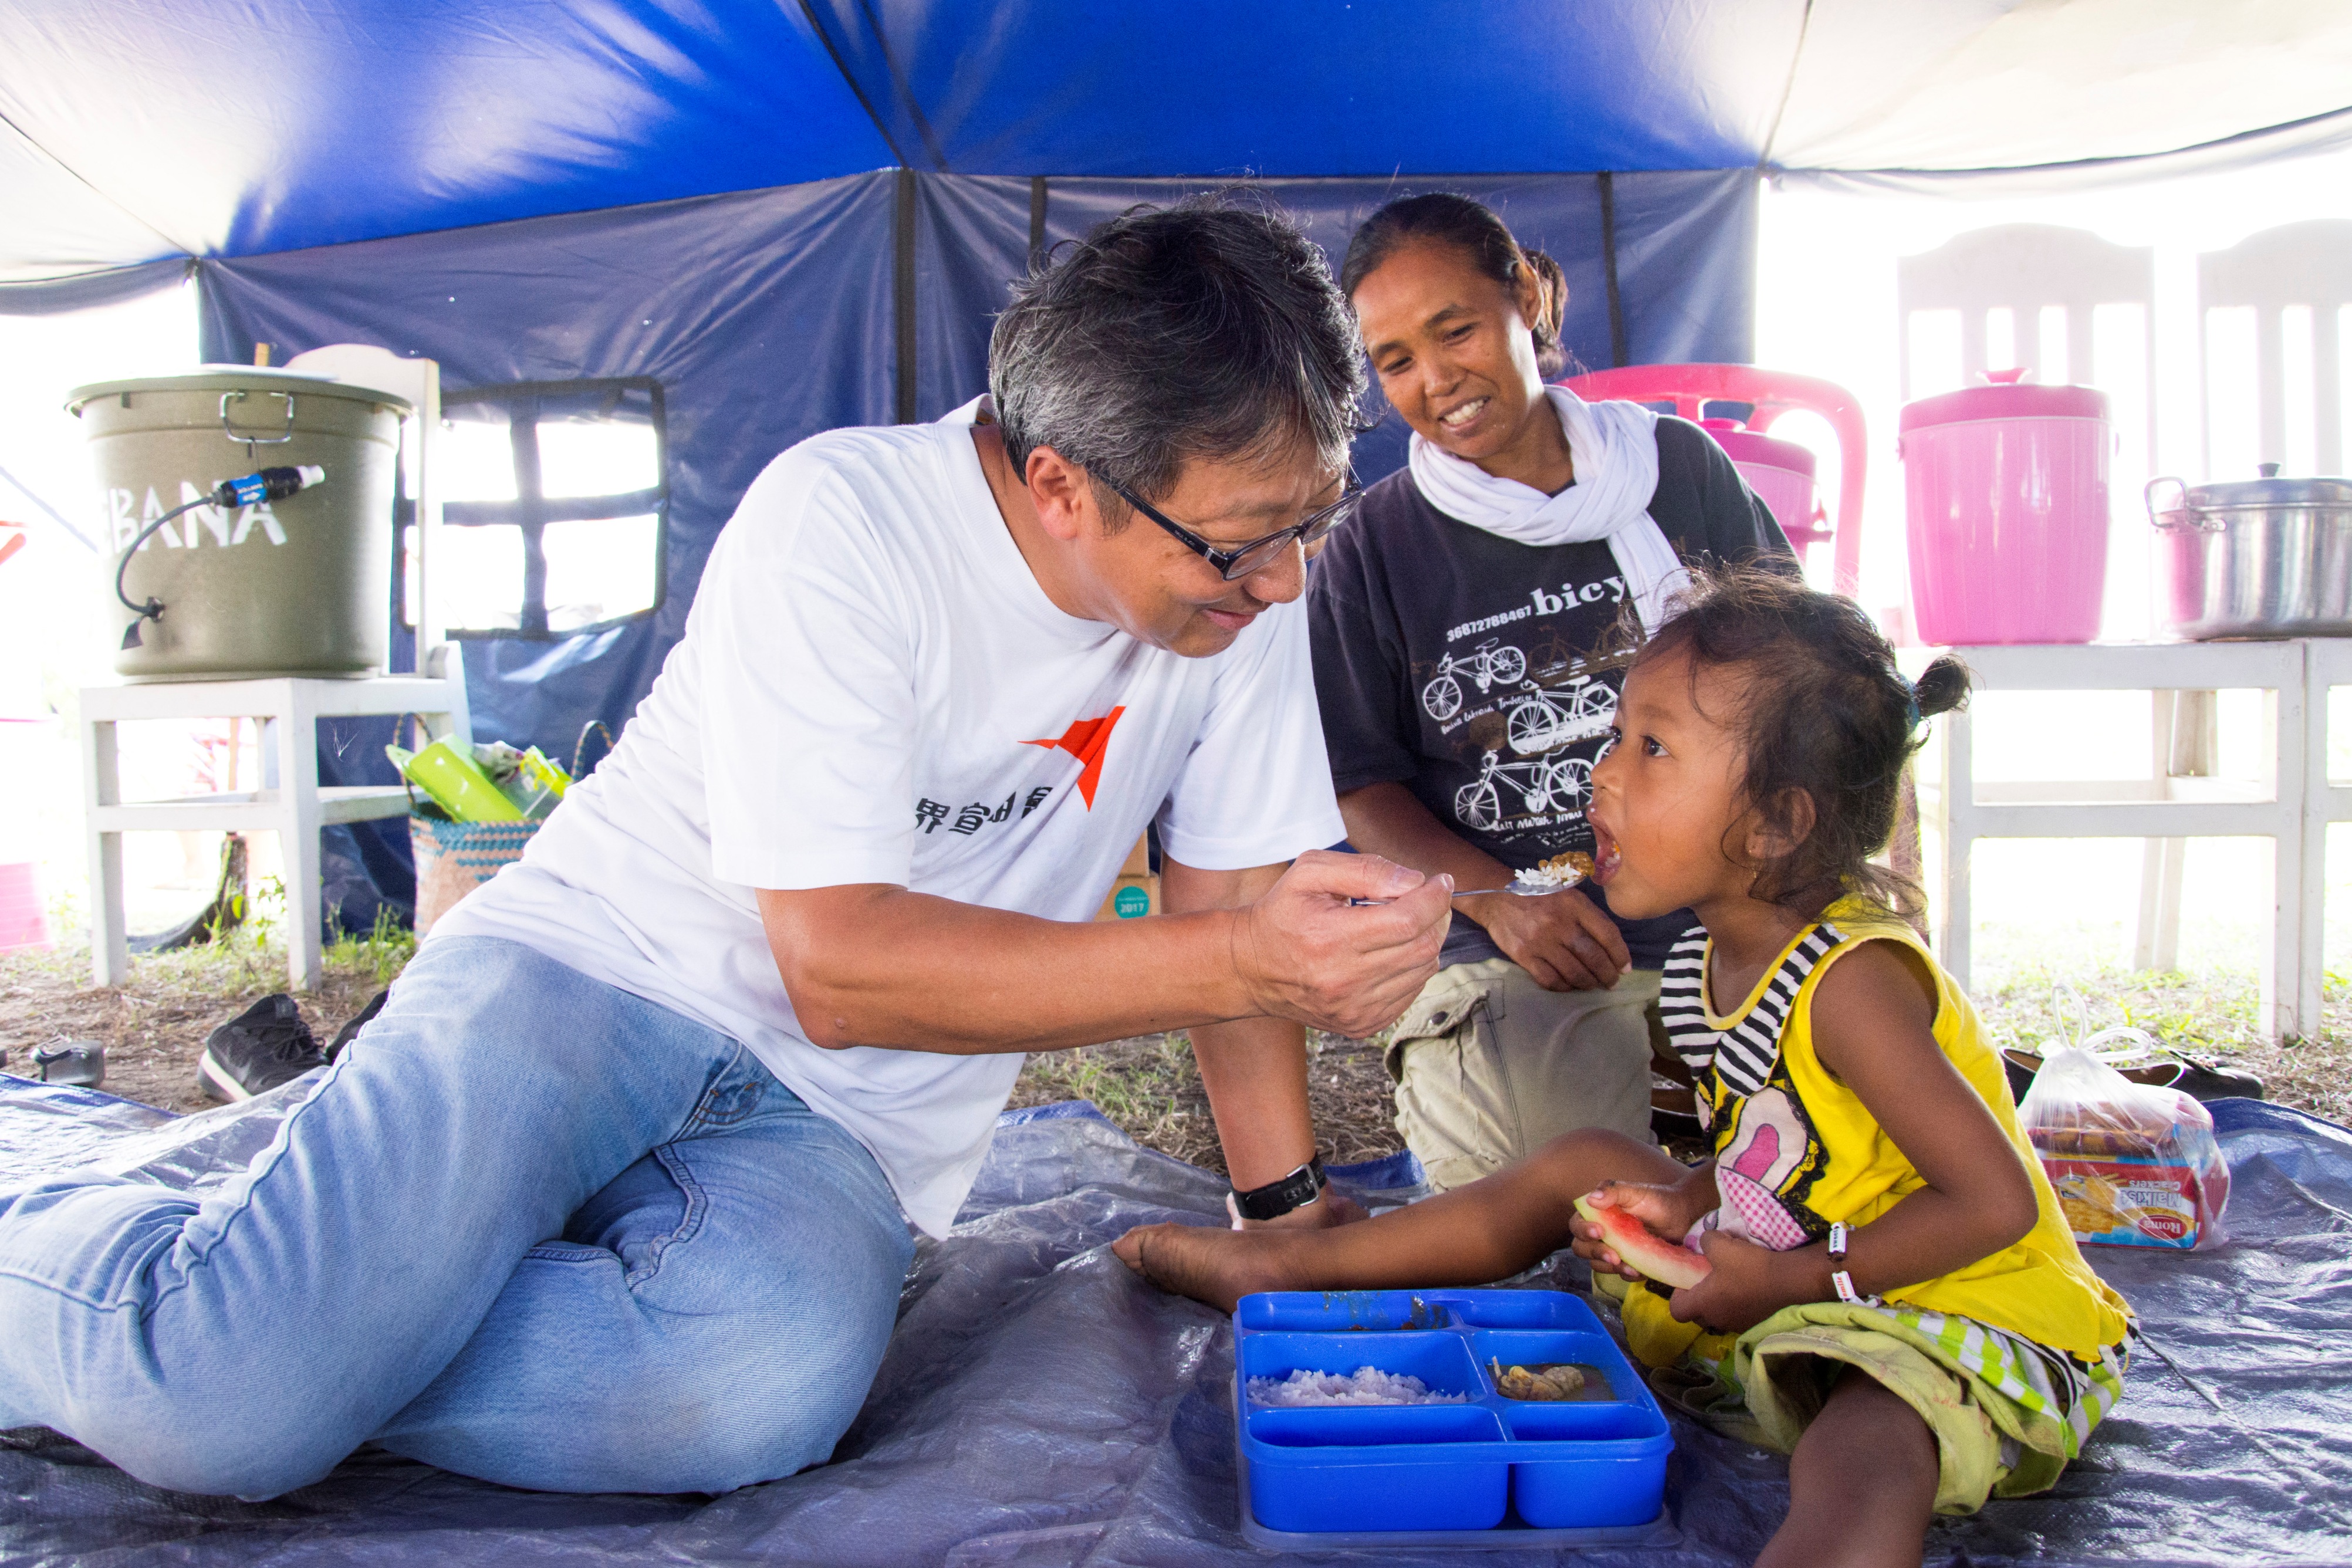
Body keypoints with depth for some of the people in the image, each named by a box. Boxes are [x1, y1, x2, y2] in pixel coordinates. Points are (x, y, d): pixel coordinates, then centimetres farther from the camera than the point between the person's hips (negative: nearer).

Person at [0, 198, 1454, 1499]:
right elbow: (839, 966, -22)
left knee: (774, 1382, -31)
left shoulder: (1244, 578, -2)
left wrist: (1289, 1211, 4)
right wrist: (1245, 963, -28)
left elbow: (1233, 899, 6)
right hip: (595, 970, -3)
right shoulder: (840, 522, -18)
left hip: (837, 1128, 4)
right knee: (215, 1400, -26)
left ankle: (311, 1305, -5)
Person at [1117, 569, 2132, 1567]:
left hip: (1966, 1317, -8)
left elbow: (1995, 1200, -24)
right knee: (1585, 1165, 14)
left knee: (1855, 1468, -40)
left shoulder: (1852, 980, -25)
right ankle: (1287, 1267, 24)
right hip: (1795, 1290, 9)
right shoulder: (1705, 963, 2)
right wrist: (1688, 1206, -4)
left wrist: (1793, 1277, -21)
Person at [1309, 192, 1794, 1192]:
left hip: (1725, 924, 3)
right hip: (1504, 955, -3)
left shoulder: (1679, 468, 10)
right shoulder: (1370, 552, 3)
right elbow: (1366, 787, 4)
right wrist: (1499, 900, -13)